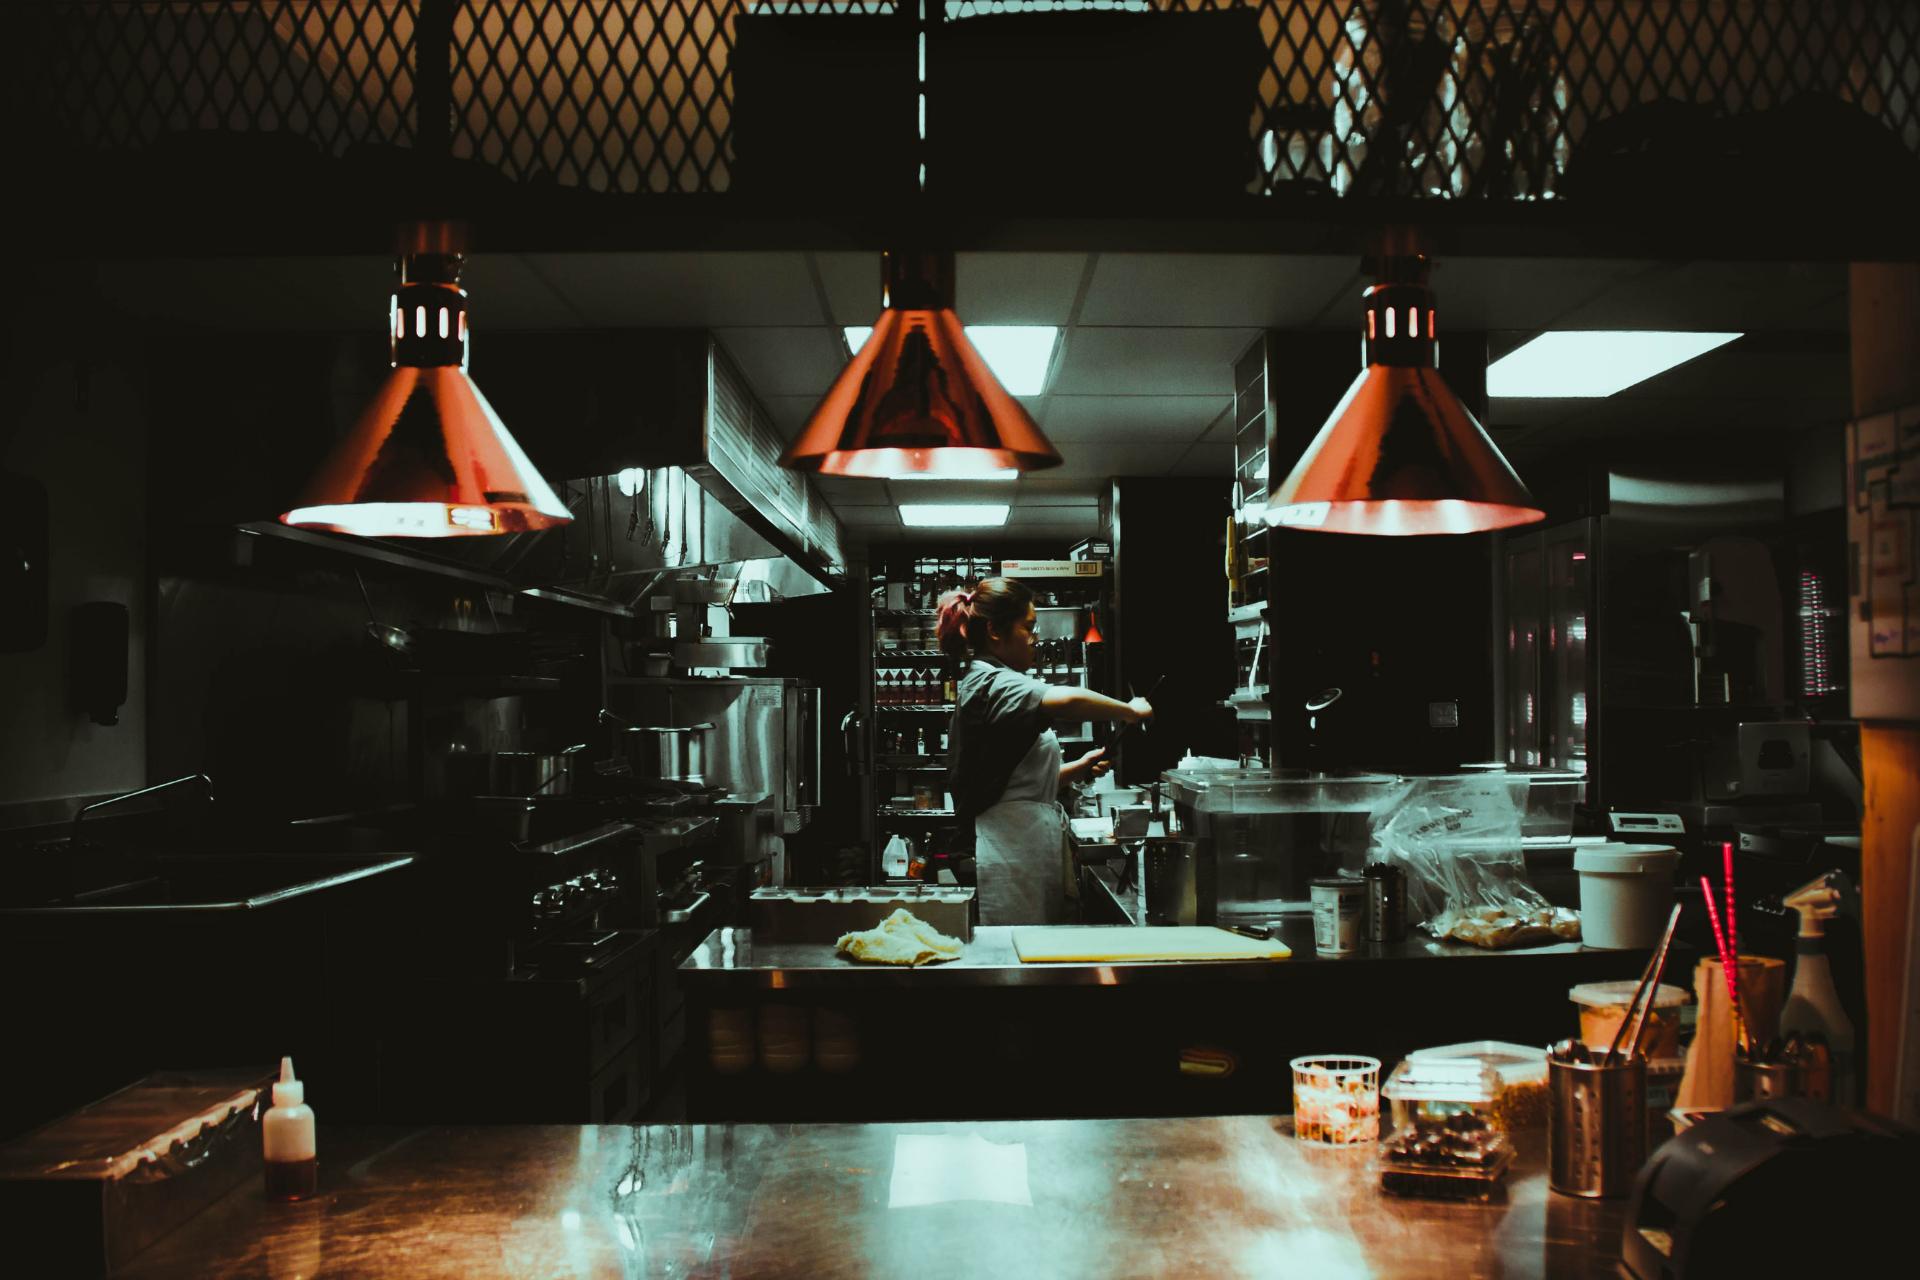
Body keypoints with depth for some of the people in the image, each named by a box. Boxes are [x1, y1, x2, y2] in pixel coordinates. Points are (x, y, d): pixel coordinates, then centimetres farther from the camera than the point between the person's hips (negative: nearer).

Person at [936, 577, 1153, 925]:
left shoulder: (980, 683, 20)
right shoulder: (992, 684, -13)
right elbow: (1067, 701, -32)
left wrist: (1076, 769, 13)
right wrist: (1129, 711, -17)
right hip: (1011, 854, -10)